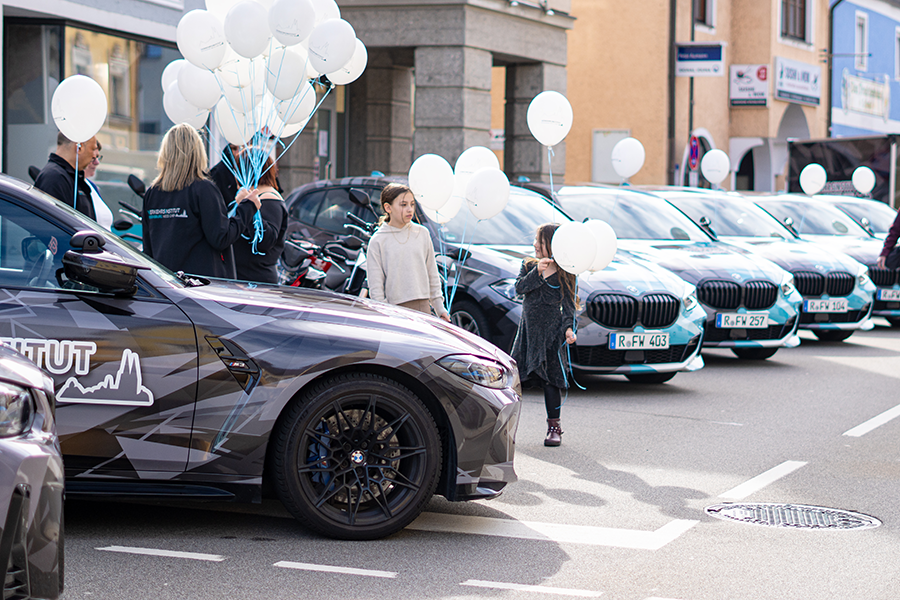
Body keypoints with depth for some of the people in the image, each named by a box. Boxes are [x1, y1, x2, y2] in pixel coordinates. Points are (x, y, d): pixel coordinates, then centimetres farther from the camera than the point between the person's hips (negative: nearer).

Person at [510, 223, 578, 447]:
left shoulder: (565, 273, -2)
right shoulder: (528, 265, 8)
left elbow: (569, 304, -3)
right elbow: (519, 288, -7)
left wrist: (568, 328, -17)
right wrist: (537, 272, -19)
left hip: (551, 331, -3)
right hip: (527, 328, 3)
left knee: (550, 378, -1)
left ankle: (554, 427, 9)